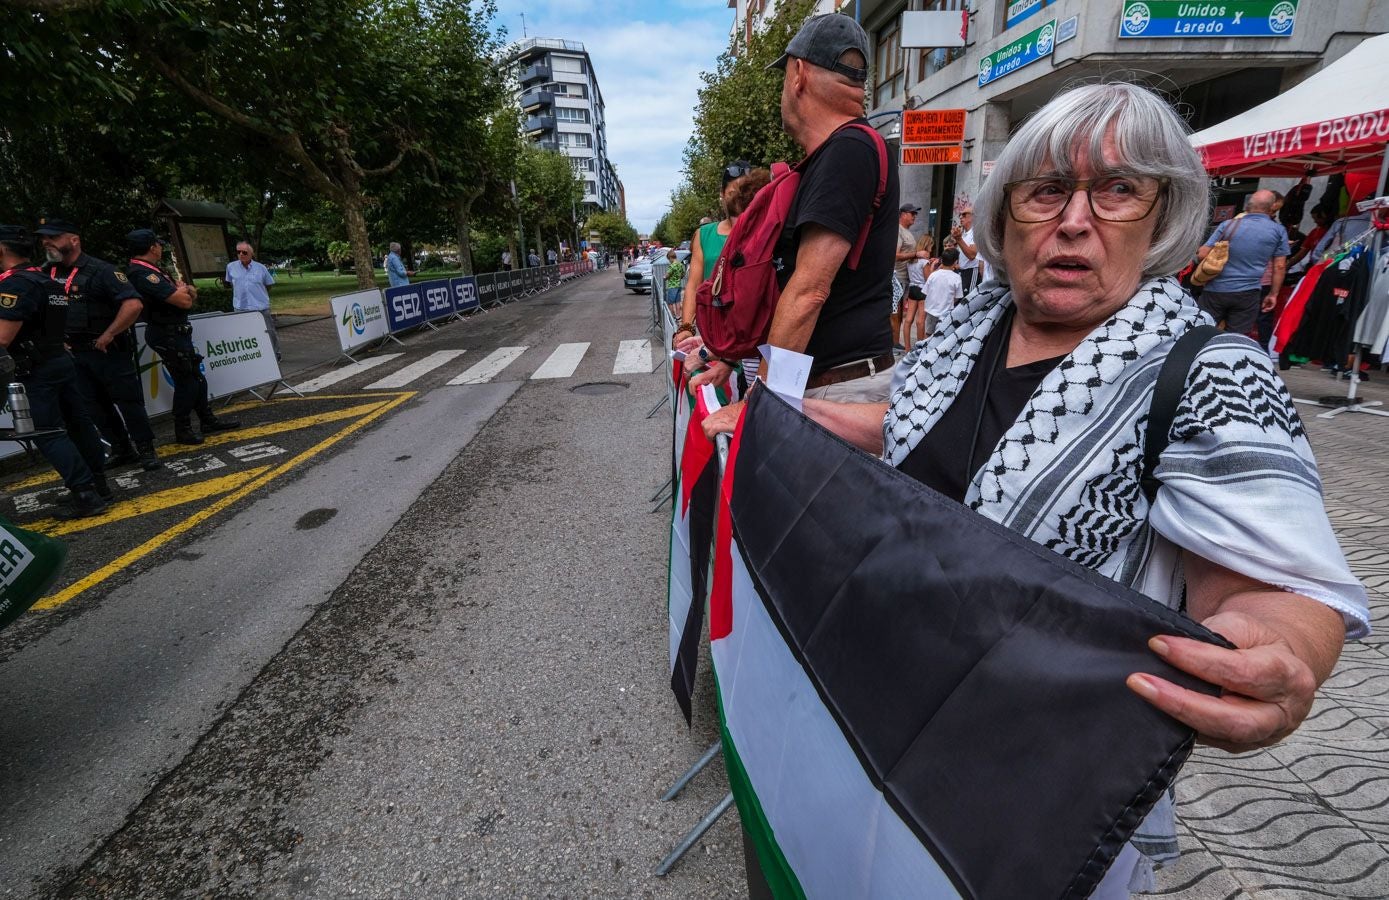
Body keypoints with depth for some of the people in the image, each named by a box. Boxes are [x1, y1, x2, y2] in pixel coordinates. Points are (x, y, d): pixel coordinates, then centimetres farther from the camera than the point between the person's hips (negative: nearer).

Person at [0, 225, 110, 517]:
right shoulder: (46, 279, 12)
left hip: (37, 371, -9)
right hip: (61, 359, 9)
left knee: (48, 434, -6)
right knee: (79, 423, 10)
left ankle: (86, 495, -8)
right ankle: (99, 485, 17)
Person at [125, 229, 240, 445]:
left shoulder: (153, 270, 13)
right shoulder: (141, 274, -19)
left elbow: (193, 293, 14)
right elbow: (184, 301, -24)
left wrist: (183, 290, -9)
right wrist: (182, 290, -2)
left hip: (177, 332, 10)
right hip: (167, 335, -10)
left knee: (196, 376, 16)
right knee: (186, 381, -4)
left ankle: (208, 420, 27)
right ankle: (182, 431, 7)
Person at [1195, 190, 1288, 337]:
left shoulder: (1227, 225, 0)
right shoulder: (1278, 231, 3)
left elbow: (1202, 255, -3)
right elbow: (1280, 267, 3)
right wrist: (1273, 294, 10)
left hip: (1216, 290, 0)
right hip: (1247, 294, 0)